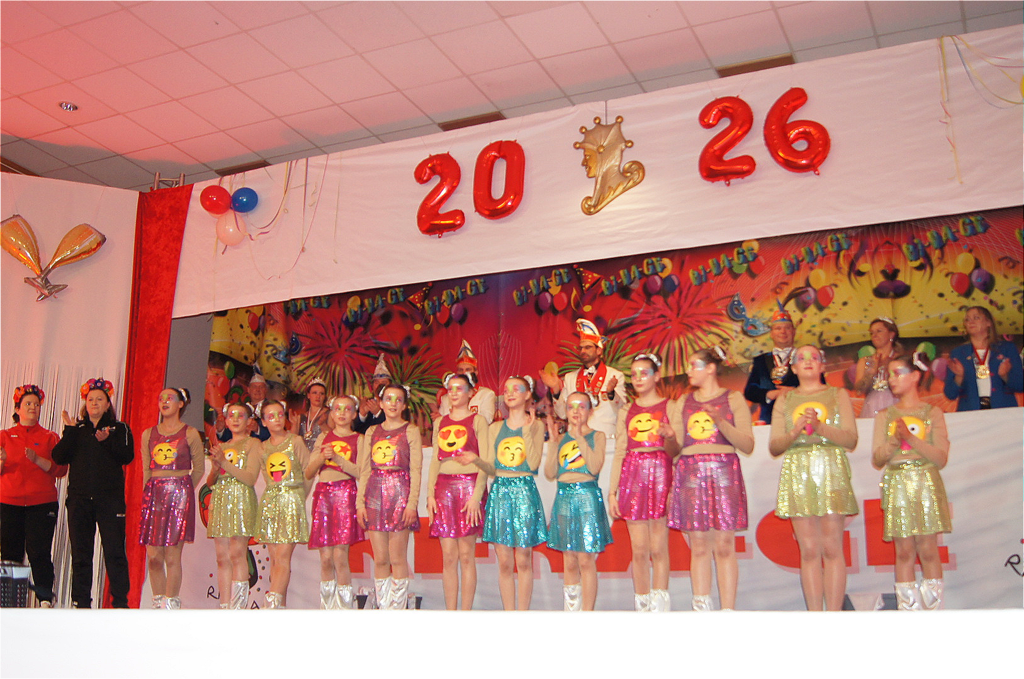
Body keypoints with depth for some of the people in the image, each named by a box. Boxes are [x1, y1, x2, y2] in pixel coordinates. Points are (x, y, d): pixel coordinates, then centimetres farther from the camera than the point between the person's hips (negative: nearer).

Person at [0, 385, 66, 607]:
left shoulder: (50, 438, 11)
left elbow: (61, 469, 1)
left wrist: (37, 460, -14)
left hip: (42, 502, -1)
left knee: (39, 552, -8)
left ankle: (45, 599, -7)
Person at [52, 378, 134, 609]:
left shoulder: (120, 429, 10)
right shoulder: (76, 430, 15)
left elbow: (127, 456, -5)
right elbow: (59, 457, 2)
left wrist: (107, 441, -18)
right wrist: (70, 431, -7)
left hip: (110, 499, -2)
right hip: (79, 499, 3)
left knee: (114, 551, -6)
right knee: (80, 553, 4)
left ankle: (120, 602, -2)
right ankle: (82, 603, 11)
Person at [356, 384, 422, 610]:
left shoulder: (411, 431, 4)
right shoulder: (372, 432, 15)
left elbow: (416, 470, -3)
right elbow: (364, 470, 13)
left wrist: (412, 503, -12)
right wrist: (360, 502, 4)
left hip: (399, 492, -4)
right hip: (375, 494, 4)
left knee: (397, 559, -3)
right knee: (380, 560, 5)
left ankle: (398, 610, 4)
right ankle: (383, 609, 12)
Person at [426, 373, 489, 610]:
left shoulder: (478, 421, 2)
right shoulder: (439, 423, 16)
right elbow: (435, 460, 15)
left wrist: (477, 495, -15)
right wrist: (430, 494, 4)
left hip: (469, 485, -4)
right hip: (443, 487, 4)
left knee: (466, 555, -3)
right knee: (448, 556, 3)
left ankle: (466, 612, 4)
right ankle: (450, 612, 8)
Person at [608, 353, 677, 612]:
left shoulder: (669, 407, 5)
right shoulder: (626, 412, 15)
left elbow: (675, 452, 1)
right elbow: (619, 453, 12)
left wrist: (669, 437, -22)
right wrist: (612, 492, 7)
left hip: (660, 475, -2)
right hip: (632, 477, 3)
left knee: (658, 548, -4)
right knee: (639, 550, 1)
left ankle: (659, 606, 2)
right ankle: (642, 606, 9)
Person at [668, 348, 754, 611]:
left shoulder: (733, 399, 6)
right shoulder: (683, 403, 16)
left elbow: (747, 446, -3)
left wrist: (721, 421, -13)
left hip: (724, 473, -3)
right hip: (690, 475, 3)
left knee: (724, 546, -5)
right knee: (698, 546, 1)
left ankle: (728, 611, -2)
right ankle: (701, 607, 5)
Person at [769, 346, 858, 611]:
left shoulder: (838, 395, 13)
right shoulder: (784, 400, 16)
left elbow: (851, 439, 2)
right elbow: (774, 447, 9)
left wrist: (820, 426, -13)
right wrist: (794, 432, -10)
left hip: (831, 472, -1)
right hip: (797, 473, 1)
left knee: (832, 549, -7)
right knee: (809, 550, -2)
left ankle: (834, 614, -6)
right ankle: (814, 615, 0)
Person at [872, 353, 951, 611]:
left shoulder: (932, 413, 6)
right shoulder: (884, 416, 11)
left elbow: (941, 458, -3)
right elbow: (877, 460, 5)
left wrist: (911, 438, -14)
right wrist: (894, 441, -13)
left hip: (926, 485, -1)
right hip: (897, 486, 1)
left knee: (928, 550, -3)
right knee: (904, 552, -1)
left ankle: (933, 610, 3)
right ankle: (909, 612, 2)